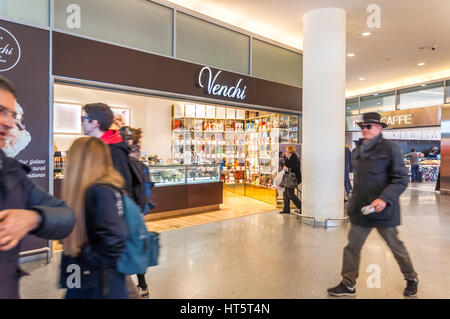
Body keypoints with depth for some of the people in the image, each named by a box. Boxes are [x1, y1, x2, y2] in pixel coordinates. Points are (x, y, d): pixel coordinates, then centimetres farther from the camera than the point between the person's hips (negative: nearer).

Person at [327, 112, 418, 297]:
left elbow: (401, 179, -12)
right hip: (360, 210, 5)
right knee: (352, 247, 6)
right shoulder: (357, 150, 10)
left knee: (395, 246, 15)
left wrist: (384, 198, -25)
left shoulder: (389, 148, -9)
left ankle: (411, 279, 40)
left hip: (382, 208, -5)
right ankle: (348, 285, 17)